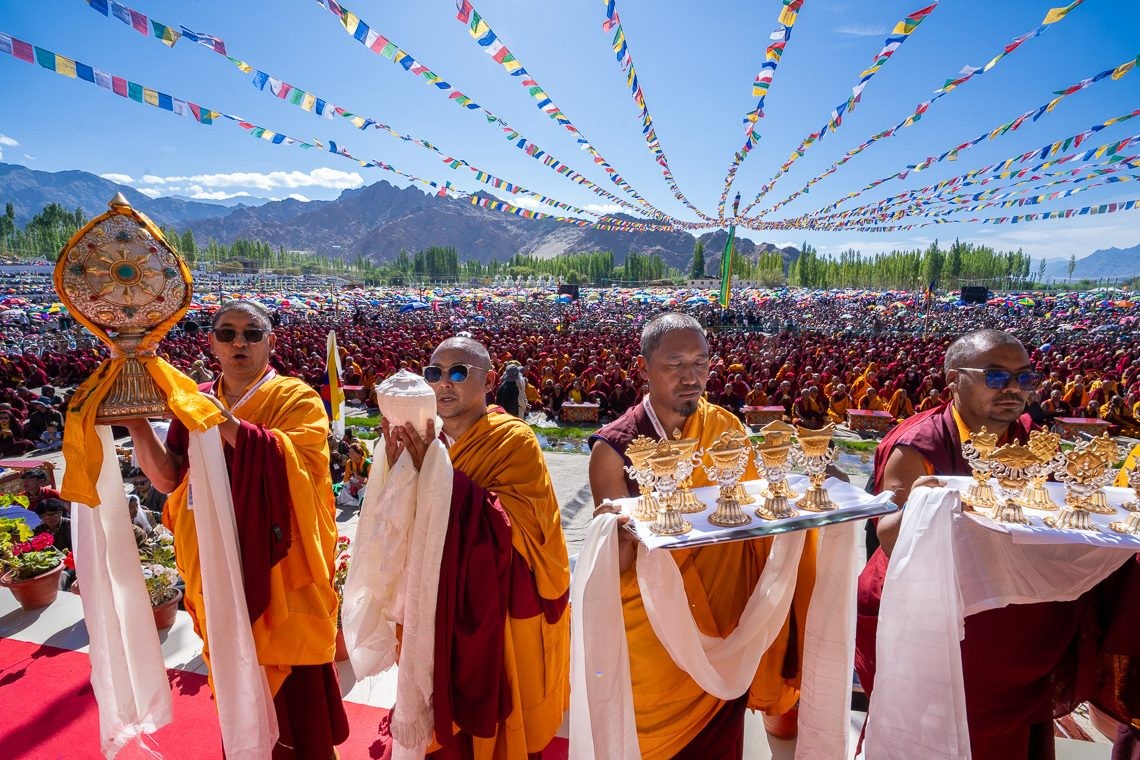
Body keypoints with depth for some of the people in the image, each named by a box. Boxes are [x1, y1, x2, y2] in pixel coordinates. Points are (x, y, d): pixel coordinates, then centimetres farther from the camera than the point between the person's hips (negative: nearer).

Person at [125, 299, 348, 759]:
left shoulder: (297, 399, -7)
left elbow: (299, 463, -24)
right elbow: (167, 479, 1)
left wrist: (230, 426, -32)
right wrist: (138, 425, -13)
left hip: (280, 562, -4)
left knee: (293, 682, 7)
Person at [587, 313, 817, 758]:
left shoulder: (725, 429, -6)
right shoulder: (615, 448, -17)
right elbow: (616, 565, -16)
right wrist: (617, 538, -38)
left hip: (725, 621, 3)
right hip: (652, 626, -2)